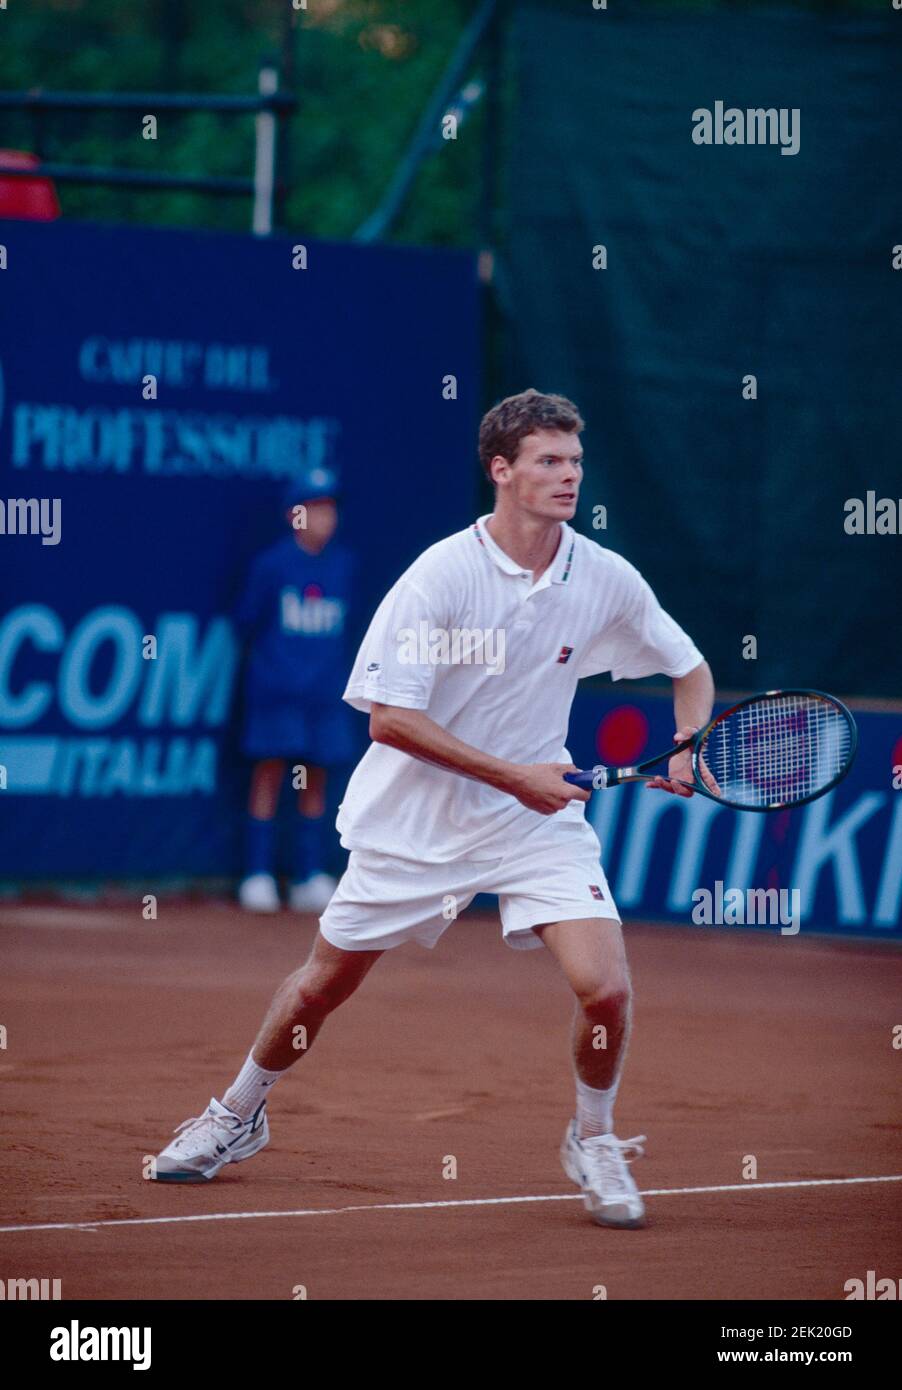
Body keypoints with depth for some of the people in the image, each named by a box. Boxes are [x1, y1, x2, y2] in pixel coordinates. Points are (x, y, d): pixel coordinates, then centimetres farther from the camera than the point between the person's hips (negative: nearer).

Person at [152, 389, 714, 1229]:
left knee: (604, 987, -17)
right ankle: (239, 1114, 38)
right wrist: (511, 773, -22)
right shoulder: (440, 576, -17)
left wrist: (689, 747, -10)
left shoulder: (606, 581, -7)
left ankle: (593, 1141, 11)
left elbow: (689, 669, 10)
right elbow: (389, 717, -18)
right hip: (417, 816, -1)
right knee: (323, 983, 11)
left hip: (538, 817, 1)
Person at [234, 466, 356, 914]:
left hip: (324, 691, 4)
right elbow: (247, 621, -1)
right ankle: (258, 874, -2)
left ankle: (310, 877, 10)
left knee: (315, 778, 6)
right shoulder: (272, 564, -5)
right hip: (276, 687, -4)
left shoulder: (343, 565, 8)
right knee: (270, 772, -5)